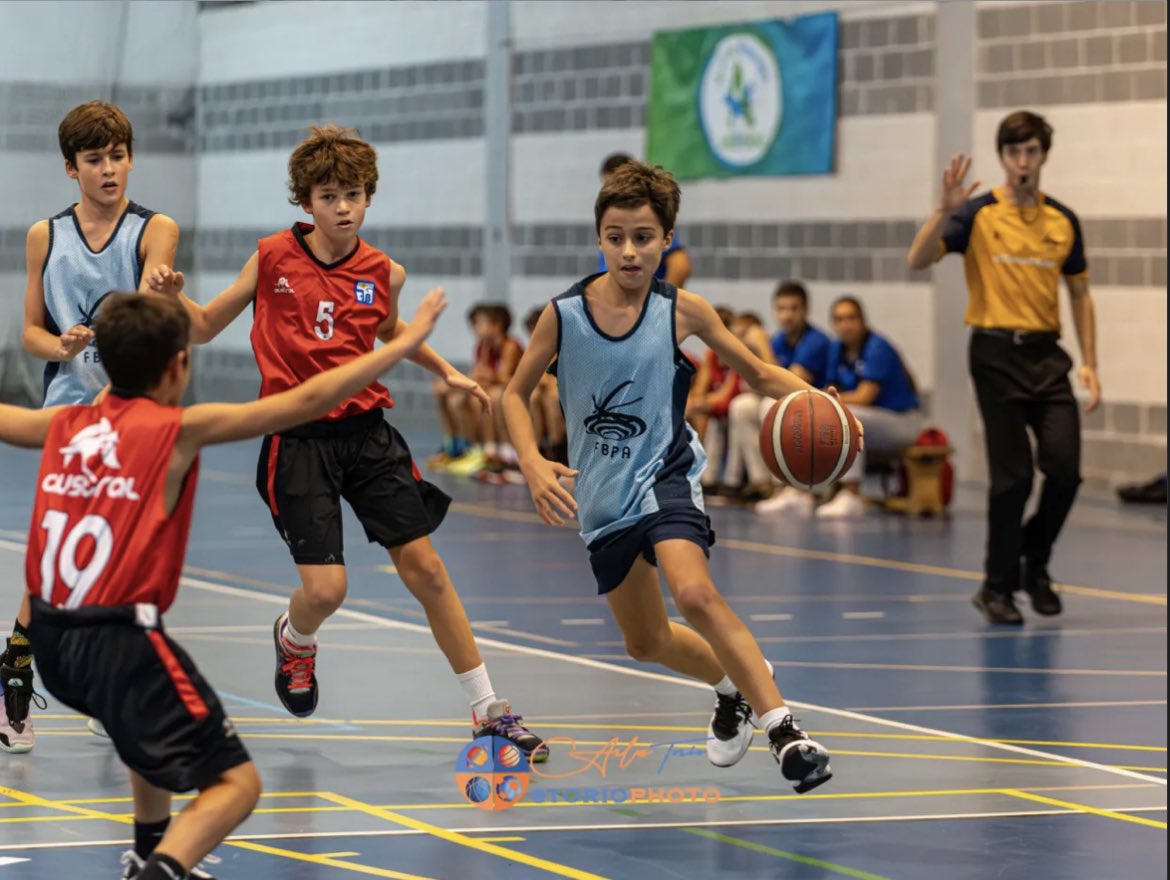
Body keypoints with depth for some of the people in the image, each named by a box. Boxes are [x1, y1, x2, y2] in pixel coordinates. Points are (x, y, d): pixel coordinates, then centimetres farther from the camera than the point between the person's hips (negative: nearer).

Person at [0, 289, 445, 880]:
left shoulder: (64, 425, 9)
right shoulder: (180, 430, -7)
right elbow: (307, 402, -9)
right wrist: (405, 342, -2)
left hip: (51, 639, 8)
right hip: (121, 642, -8)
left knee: (151, 715, 38)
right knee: (237, 784, -4)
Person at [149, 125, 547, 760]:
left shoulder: (384, 273, 3)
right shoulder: (273, 258, -3)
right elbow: (204, 327, 6)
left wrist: (446, 373, 18)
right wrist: (174, 296, -13)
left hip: (367, 432, 3)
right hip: (297, 441, -3)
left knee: (424, 566, 0)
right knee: (324, 589, -12)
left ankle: (487, 709, 9)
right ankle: (295, 639, 27)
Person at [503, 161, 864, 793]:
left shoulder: (682, 312, -11)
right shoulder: (563, 315, -9)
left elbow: (758, 374, 0)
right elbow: (516, 394, 3)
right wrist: (533, 463, -15)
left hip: (664, 475, -4)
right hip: (601, 496, 4)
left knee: (695, 594, -32)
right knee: (645, 643, 16)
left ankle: (782, 727, -26)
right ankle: (733, 685, 47)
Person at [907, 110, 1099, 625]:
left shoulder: (1063, 222, 8)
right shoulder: (979, 214, -3)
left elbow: (1079, 294, 16)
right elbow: (917, 261, -12)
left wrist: (1089, 364, 8)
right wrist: (945, 210, -27)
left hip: (1047, 354, 3)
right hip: (997, 354, -3)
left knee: (1065, 467, -6)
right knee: (1013, 476, -4)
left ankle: (1034, 563, 19)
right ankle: (998, 586, 11)